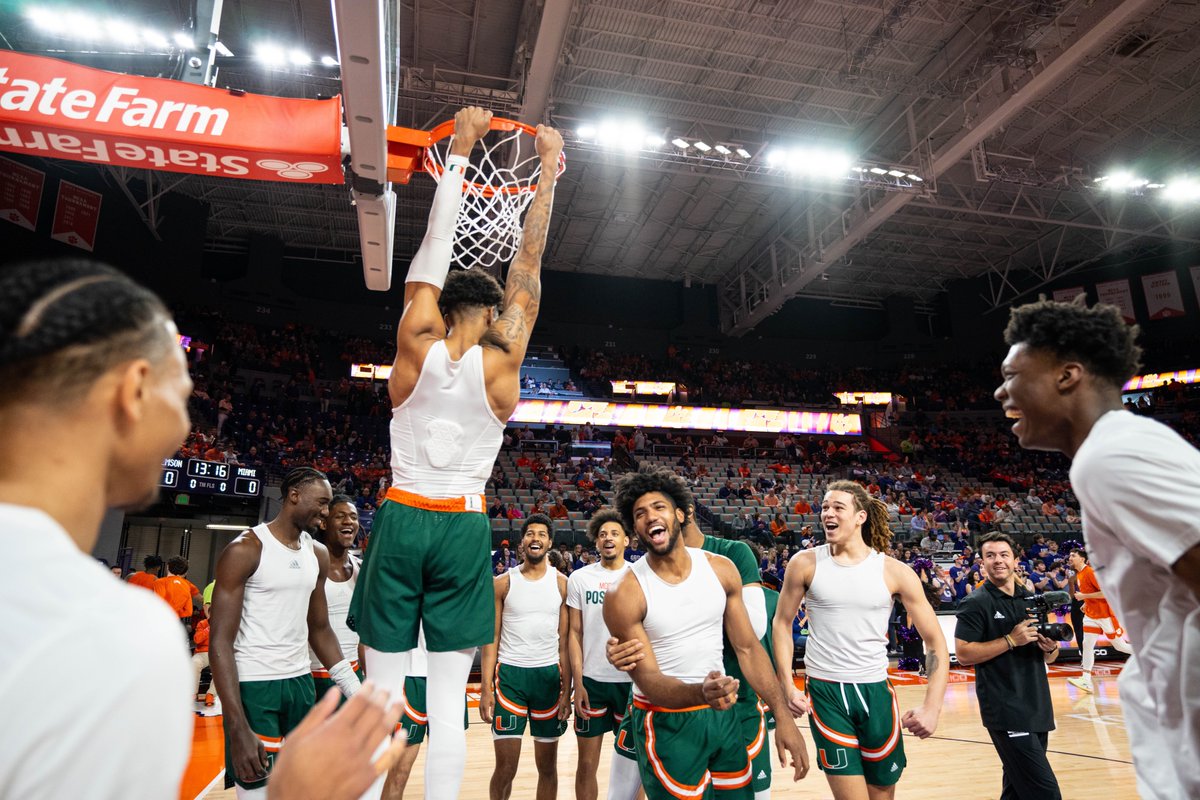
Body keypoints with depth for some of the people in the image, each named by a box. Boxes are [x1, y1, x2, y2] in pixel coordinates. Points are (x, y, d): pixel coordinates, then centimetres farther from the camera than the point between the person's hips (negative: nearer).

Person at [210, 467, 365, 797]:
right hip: (252, 685, -6)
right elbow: (220, 643, -16)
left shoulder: (318, 554, 7)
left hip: (301, 682, 6)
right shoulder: (244, 550, -14)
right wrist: (239, 729, -22)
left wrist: (357, 693, 9)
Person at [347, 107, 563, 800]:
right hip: (462, 528, -1)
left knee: (381, 690, 8)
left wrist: (461, 148, 13)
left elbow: (437, 240, 4)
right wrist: (549, 168, 13)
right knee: (448, 700, 6)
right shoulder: (502, 362, -5)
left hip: (401, 518, 1)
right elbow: (529, 260, 3)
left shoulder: (416, 346, -4)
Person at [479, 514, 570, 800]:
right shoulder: (504, 583, 0)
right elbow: (491, 640, 1)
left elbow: (564, 641, 3)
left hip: (549, 675, 1)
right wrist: (486, 689, -7)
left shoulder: (561, 583, 2)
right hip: (510, 673, -1)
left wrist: (566, 691, -2)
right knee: (505, 768, 2)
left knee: (548, 765, 11)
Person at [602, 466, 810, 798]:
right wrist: (700, 693, -38)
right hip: (665, 724, -4)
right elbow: (648, 680, -19)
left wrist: (783, 715, -5)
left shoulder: (721, 569, -4)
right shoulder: (625, 595, -18)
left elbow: (747, 647, 1)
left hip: (722, 713, 5)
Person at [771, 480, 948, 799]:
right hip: (825, 692, -1)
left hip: (876, 691, 2)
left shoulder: (895, 571, -5)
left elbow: (935, 641, 0)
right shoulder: (805, 563, -5)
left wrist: (932, 706, -11)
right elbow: (782, 623, 5)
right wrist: (788, 686, -4)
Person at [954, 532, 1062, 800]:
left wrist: (1050, 647, -4)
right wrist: (1011, 640, -18)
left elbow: (1048, 658, 19)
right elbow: (963, 654, -14)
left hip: (1038, 708, 7)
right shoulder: (975, 603, -8)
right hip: (1006, 713, -6)